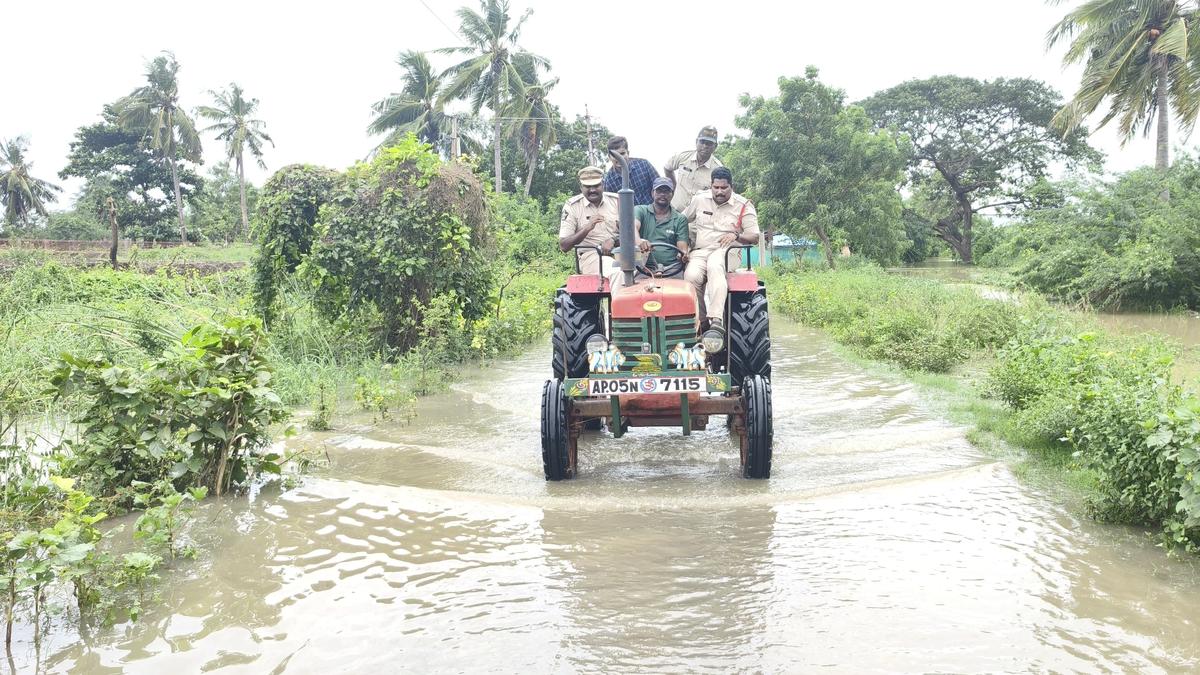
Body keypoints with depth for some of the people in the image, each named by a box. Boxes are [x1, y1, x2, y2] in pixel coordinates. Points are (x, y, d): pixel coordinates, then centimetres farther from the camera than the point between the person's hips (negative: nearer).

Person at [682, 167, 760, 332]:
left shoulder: (744, 206, 6)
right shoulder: (699, 199, 14)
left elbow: (755, 237, 3)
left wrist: (736, 235, -17)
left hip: (726, 251, -2)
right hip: (699, 252, 2)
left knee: (714, 265, -40)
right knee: (691, 276, -34)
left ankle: (716, 319, -52)